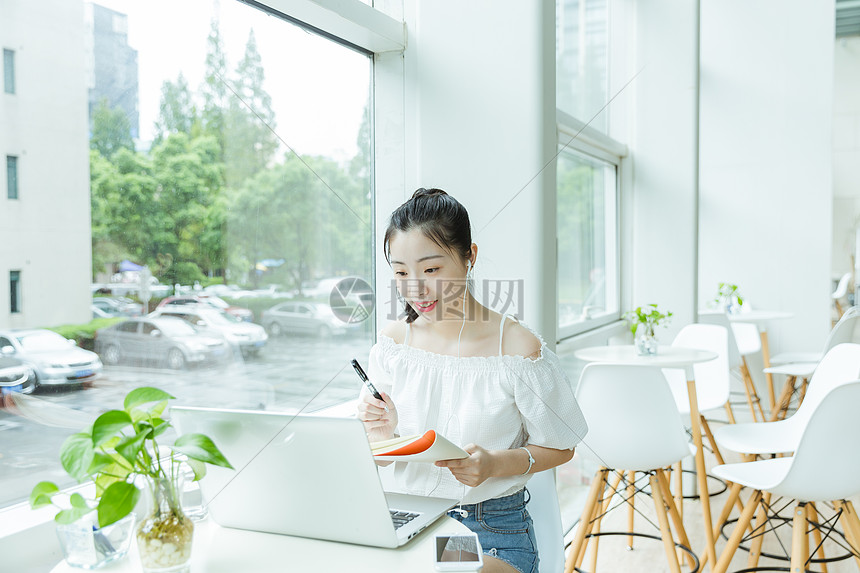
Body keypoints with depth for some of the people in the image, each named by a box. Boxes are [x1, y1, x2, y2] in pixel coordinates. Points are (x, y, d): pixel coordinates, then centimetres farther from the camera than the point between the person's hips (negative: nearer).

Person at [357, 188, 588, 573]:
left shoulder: (517, 347, -11)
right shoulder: (392, 342, 0)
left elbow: (559, 447, 0)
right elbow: (381, 449, 10)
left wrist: (496, 464, -17)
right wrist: (383, 437, -14)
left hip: (494, 530, -3)